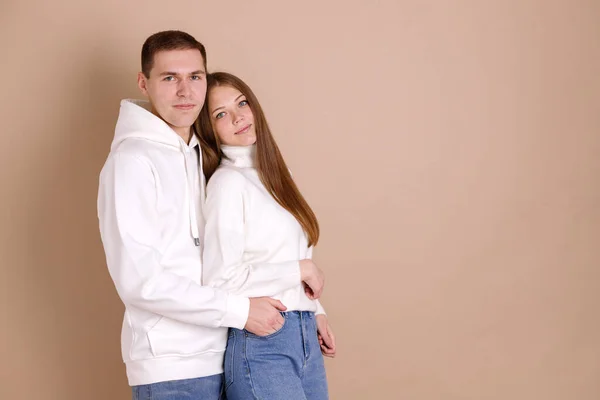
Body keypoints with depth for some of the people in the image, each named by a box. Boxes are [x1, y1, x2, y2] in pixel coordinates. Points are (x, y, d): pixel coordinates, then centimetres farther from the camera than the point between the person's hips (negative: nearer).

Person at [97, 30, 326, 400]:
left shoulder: (198, 155, 13)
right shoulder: (132, 161, -12)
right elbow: (140, 279, -19)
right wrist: (239, 310, -16)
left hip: (217, 355, 7)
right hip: (171, 368, -7)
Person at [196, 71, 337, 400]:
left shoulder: (268, 175, 12)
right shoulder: (227, 181, -11)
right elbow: (220, 279, -18)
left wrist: (315, 312, 13)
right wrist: (299, 269, -11)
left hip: (304, 336, 8)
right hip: (261, 345, -8)